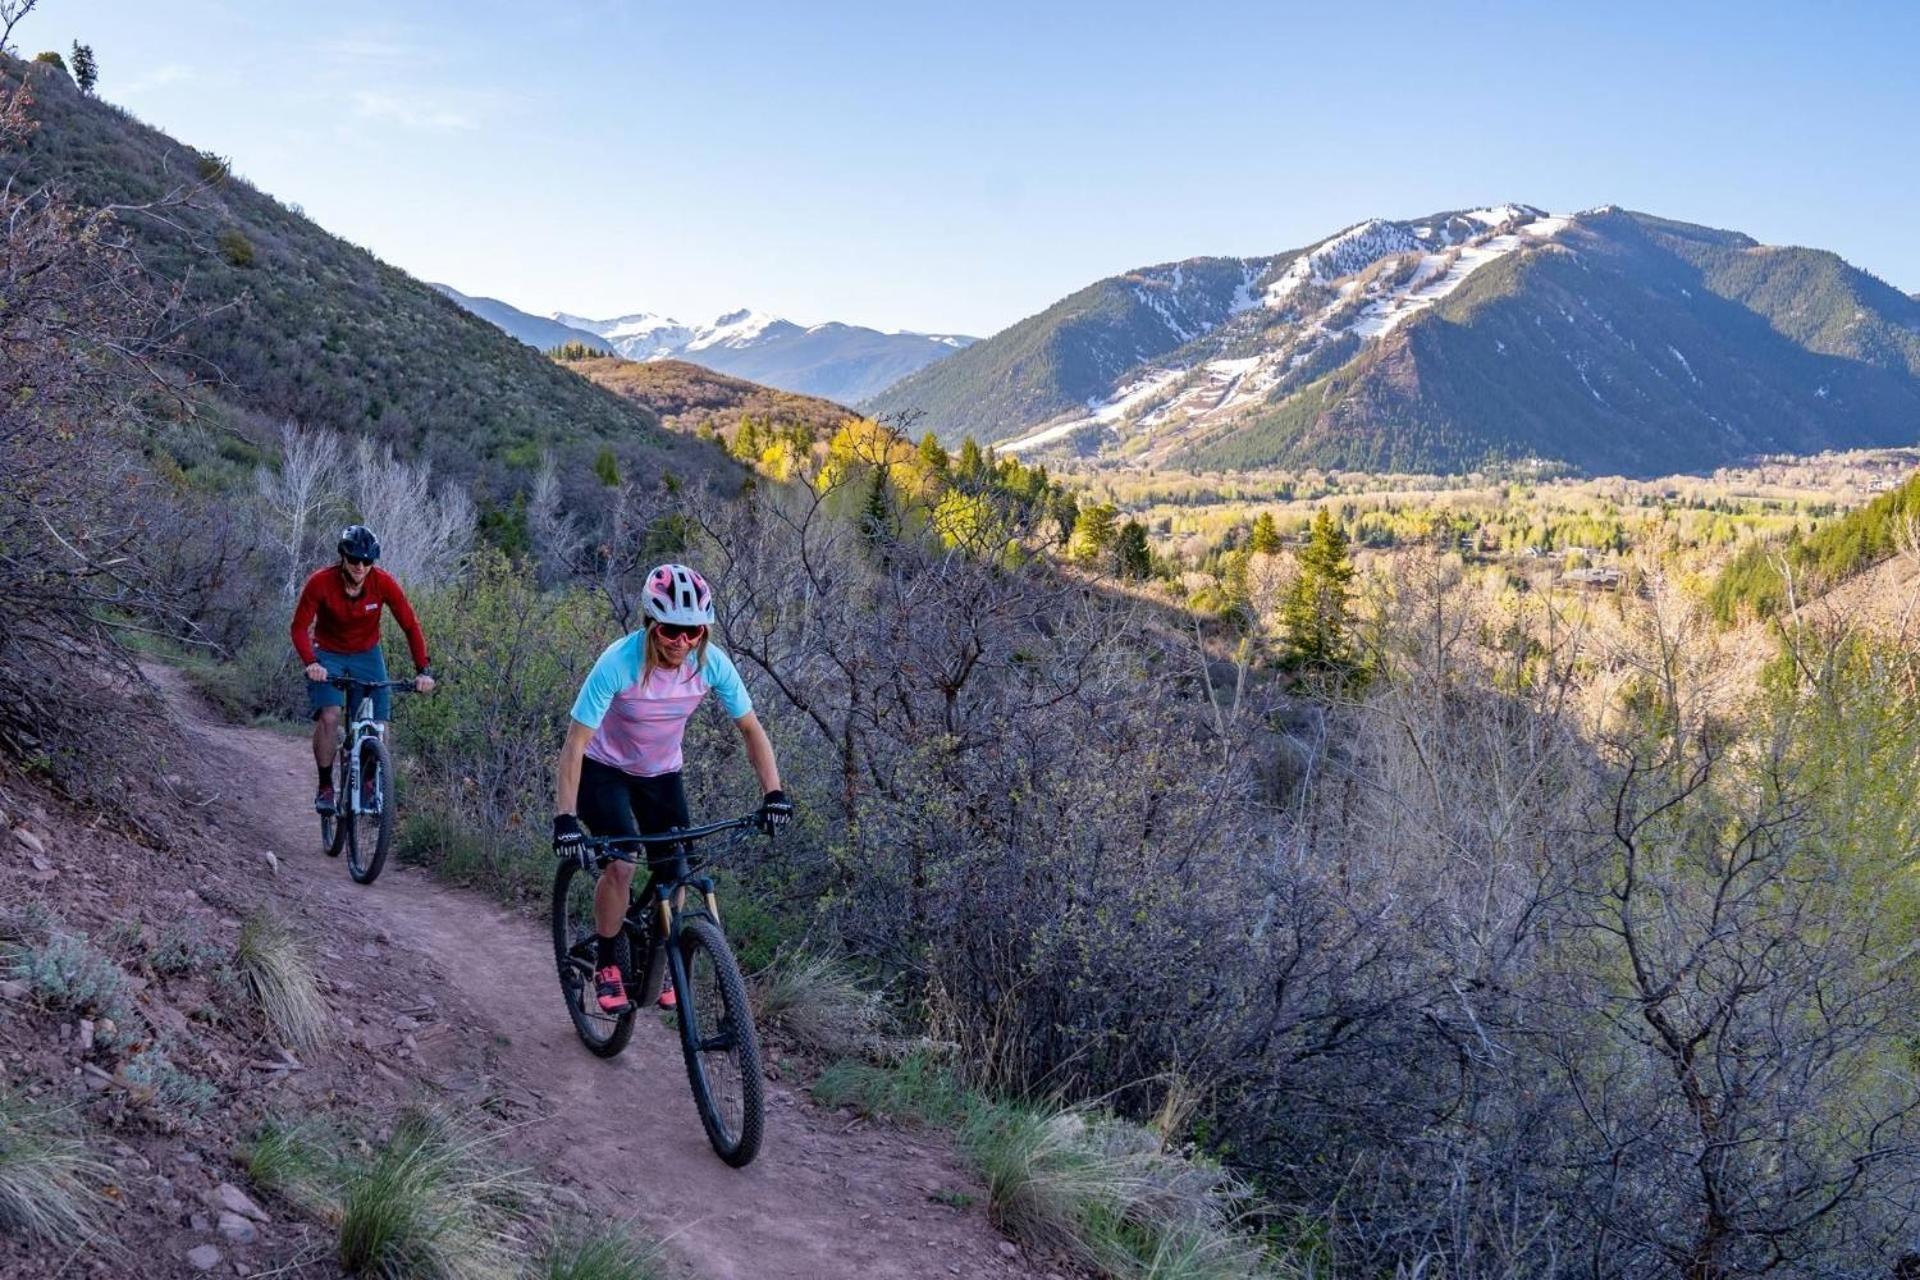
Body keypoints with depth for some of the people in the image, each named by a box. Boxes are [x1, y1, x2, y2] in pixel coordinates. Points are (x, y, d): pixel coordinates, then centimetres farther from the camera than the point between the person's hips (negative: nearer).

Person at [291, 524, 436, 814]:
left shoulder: (383, 583, -21)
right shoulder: (320, 582, -24)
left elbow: (411, 626, -17)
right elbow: (300, 627, -20)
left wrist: (423, 670, -27)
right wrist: (310, 663, -38)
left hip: (367, 655, 2)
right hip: (328, 655, -2)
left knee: (378, 725, -7)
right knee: (329, 717, -23)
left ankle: (370, 782, 17)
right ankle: (325, 786, -7)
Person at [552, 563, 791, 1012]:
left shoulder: (711, 663, -23)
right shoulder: (619, 663, -33)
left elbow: (751, 728, -12)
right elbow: (575, 745, -31)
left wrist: (773, 792, -24)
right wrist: (564, 818, -38)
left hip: (661, 773, 4)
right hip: (606, 770, -4)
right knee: (621, 864, -21)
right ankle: (606, 963, 1)